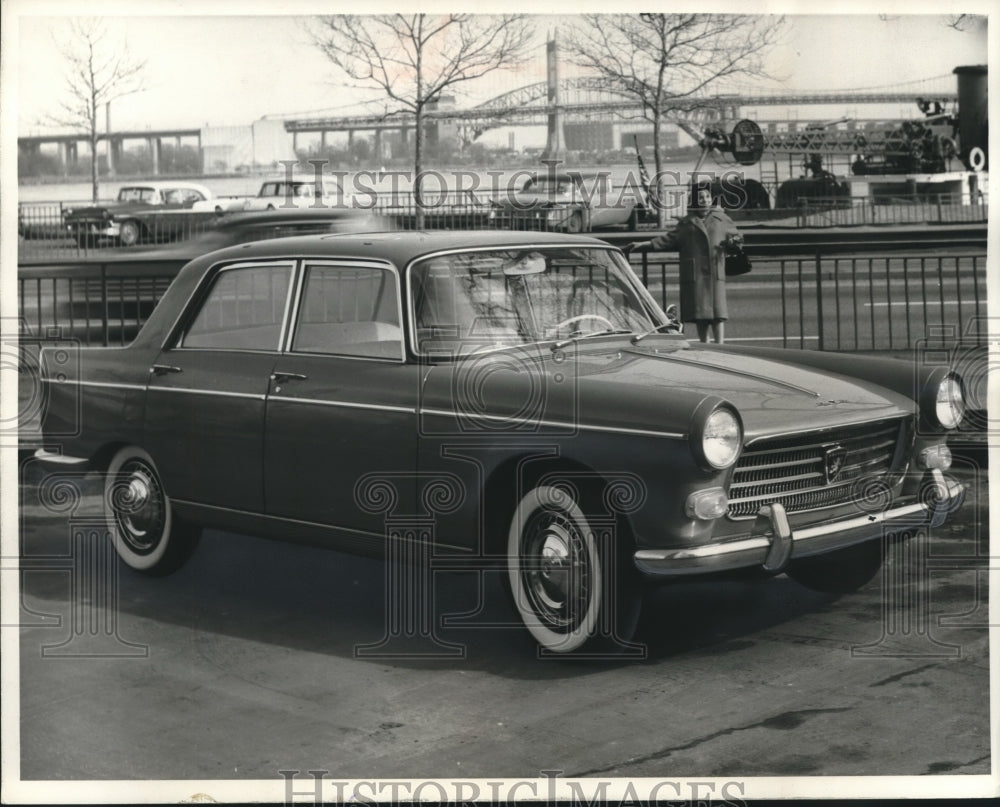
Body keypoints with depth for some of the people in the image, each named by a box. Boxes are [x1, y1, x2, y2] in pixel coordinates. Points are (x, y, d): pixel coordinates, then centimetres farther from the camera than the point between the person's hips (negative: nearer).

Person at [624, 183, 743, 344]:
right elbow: (670, 239, 17)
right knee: (699, 313, 1)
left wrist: (733, 242, -6)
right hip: (694, 274, 1)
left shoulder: (721, 219, 11)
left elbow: (737, 237, 19)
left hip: (715, 274, -1)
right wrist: (644, 245, 11)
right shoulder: (686, 223, 12)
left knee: (717, 313, -8)